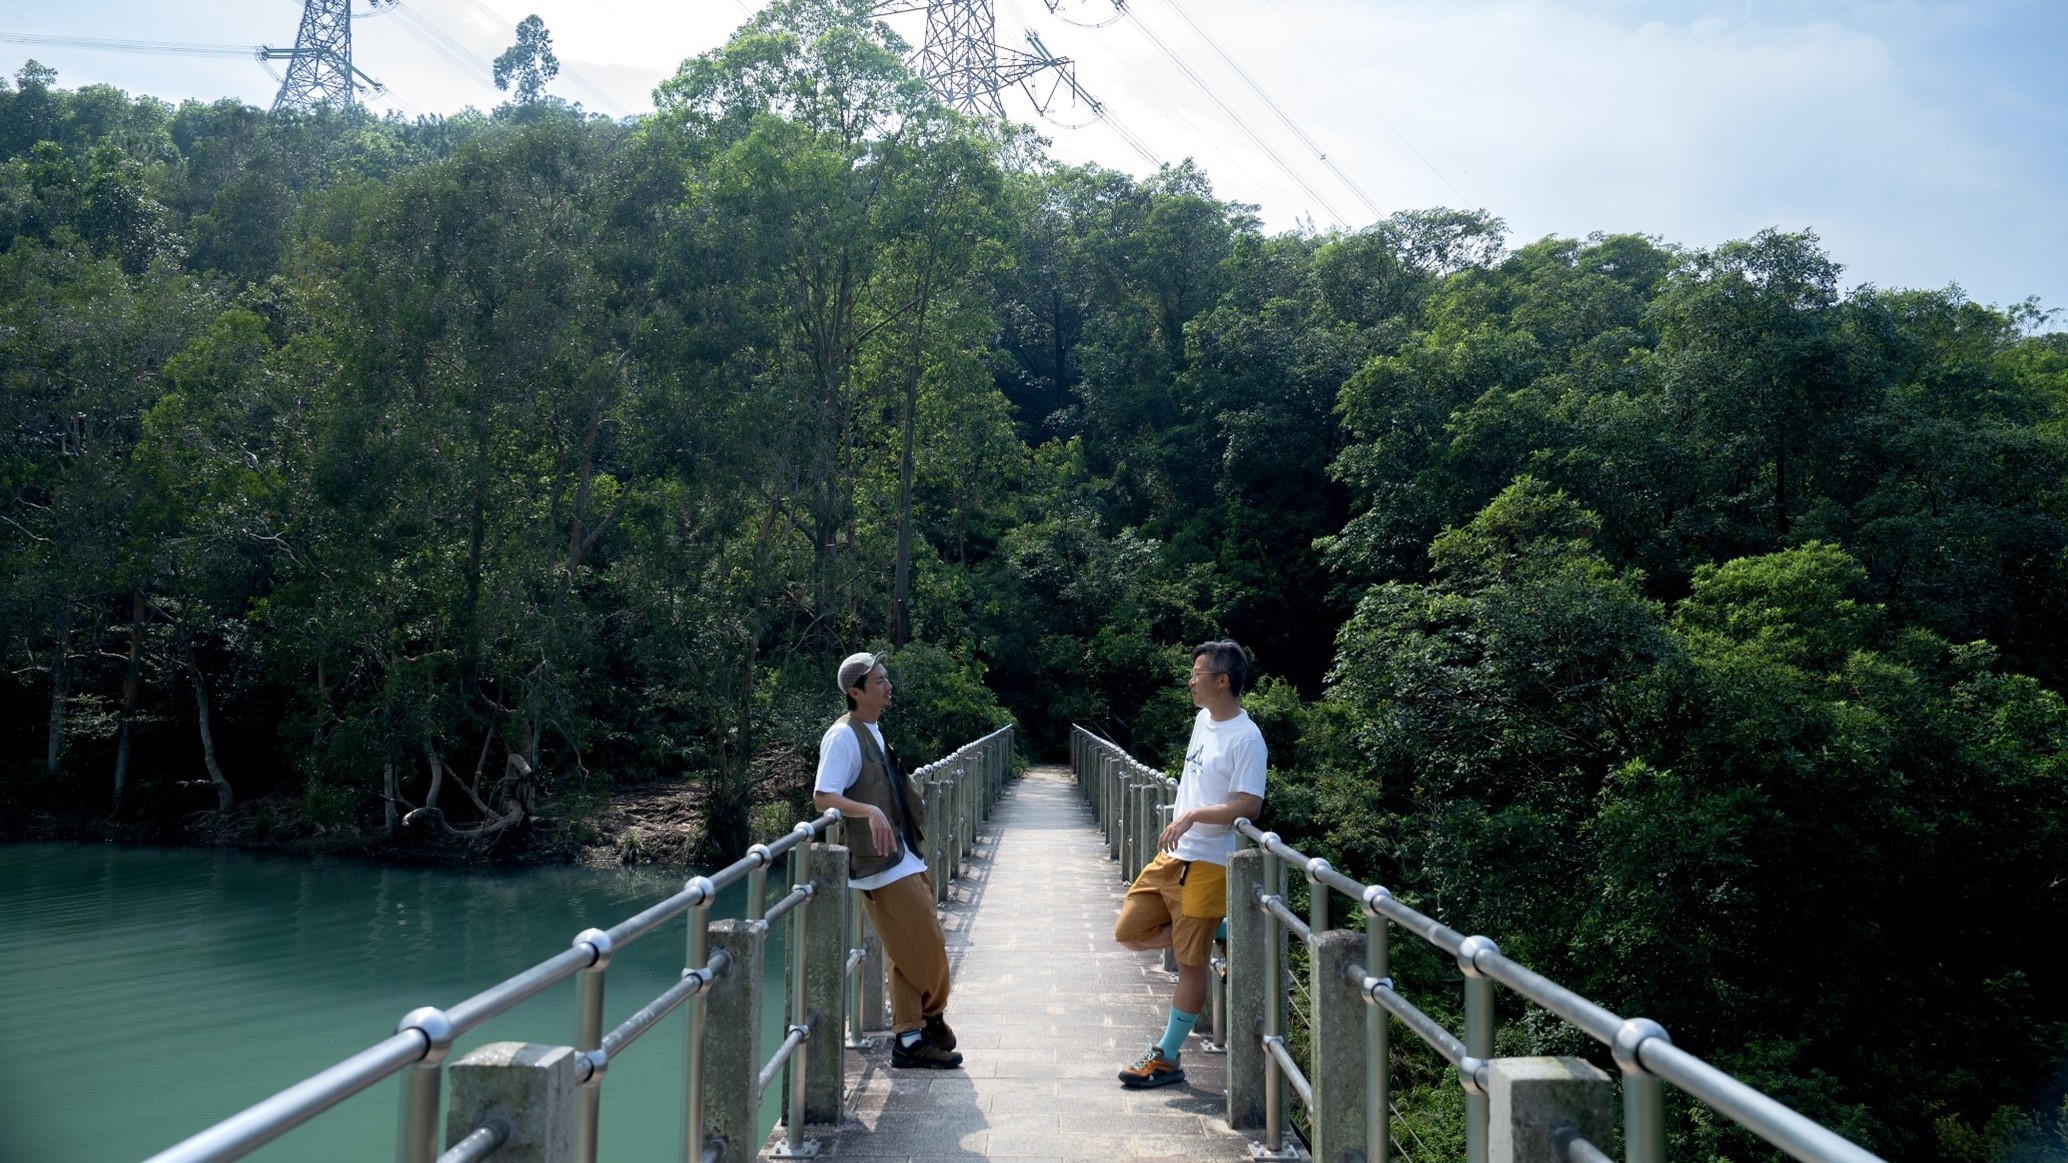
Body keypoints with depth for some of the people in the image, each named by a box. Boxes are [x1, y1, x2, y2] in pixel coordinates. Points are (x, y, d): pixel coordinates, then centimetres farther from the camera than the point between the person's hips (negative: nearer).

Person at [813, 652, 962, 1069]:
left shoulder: (873, 733, 15)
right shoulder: (843, 736, -14)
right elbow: (822, 796, -22)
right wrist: (870, 811, -35)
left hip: (904, 859, 9)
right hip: (882, 863, -9)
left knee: (907, 955, 12)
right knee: (926, 949, -4)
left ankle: (910, 1040, 19)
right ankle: (930, 1021, 14)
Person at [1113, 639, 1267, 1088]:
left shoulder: (1246, 738, -17)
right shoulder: (1202, 719, 10)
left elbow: (1249, 805, -23)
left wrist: (1193, 815, -30)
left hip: (1206, 864, -9)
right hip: (1170, 855, 9)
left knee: (1190, 963, 1)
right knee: (1129, 932, 10)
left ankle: (1166, 1058, 12)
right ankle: (1218, 934, 22)